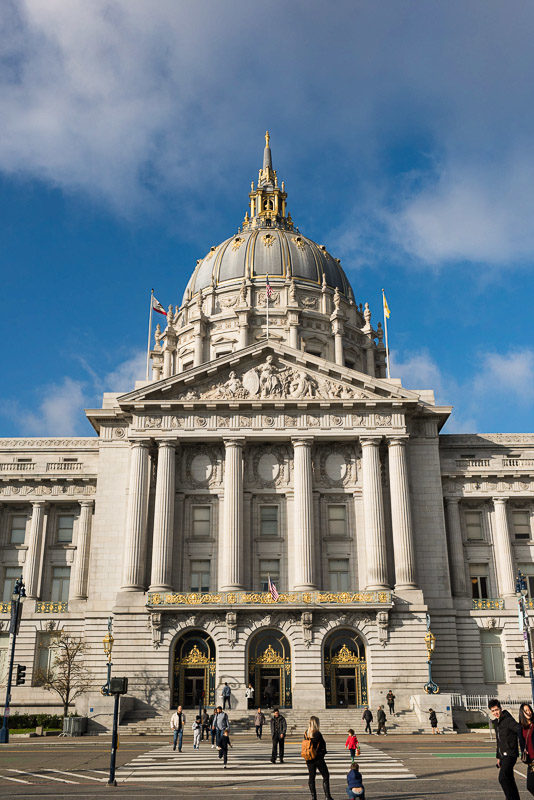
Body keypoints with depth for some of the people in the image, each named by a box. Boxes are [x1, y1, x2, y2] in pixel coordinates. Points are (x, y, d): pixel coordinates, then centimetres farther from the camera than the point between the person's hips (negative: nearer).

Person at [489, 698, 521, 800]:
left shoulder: (508, 720, -14)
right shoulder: (496, 722, 14)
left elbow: (519, 729, -31)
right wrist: (498, 757, 25)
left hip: (510, 754, -9)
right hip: (503, 755, 9)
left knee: (503, 778, -18)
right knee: (509, 780, 13)